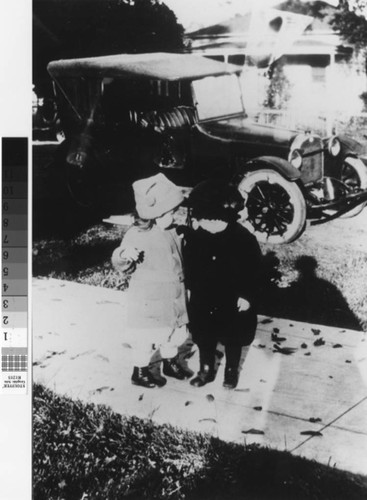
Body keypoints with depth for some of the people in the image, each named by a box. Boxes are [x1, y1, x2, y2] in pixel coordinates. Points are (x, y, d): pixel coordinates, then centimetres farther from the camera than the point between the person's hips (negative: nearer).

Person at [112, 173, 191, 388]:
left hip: (173, 297, 7)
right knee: (146, 337, 8)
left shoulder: (173, 230, 0)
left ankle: (171, 362, 45)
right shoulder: (137, 235, -20)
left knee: (174, 331, 21)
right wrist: (124, 256, -37)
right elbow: (122, 265, -15)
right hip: (147, 301, -6)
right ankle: (141, 371, 30)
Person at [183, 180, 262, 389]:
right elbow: (188, 262, 2)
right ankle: (206, 370, 40)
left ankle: (232, 371, 40)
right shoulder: (194, 234, -12)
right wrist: (190, 288, 7)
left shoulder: (244, 238, -22)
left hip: (232, 302, -3)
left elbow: (254, 270, -13)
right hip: (203, 300, 3)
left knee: (233, 339, 17)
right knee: (204, 337, 18)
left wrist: (247, 297, -12)